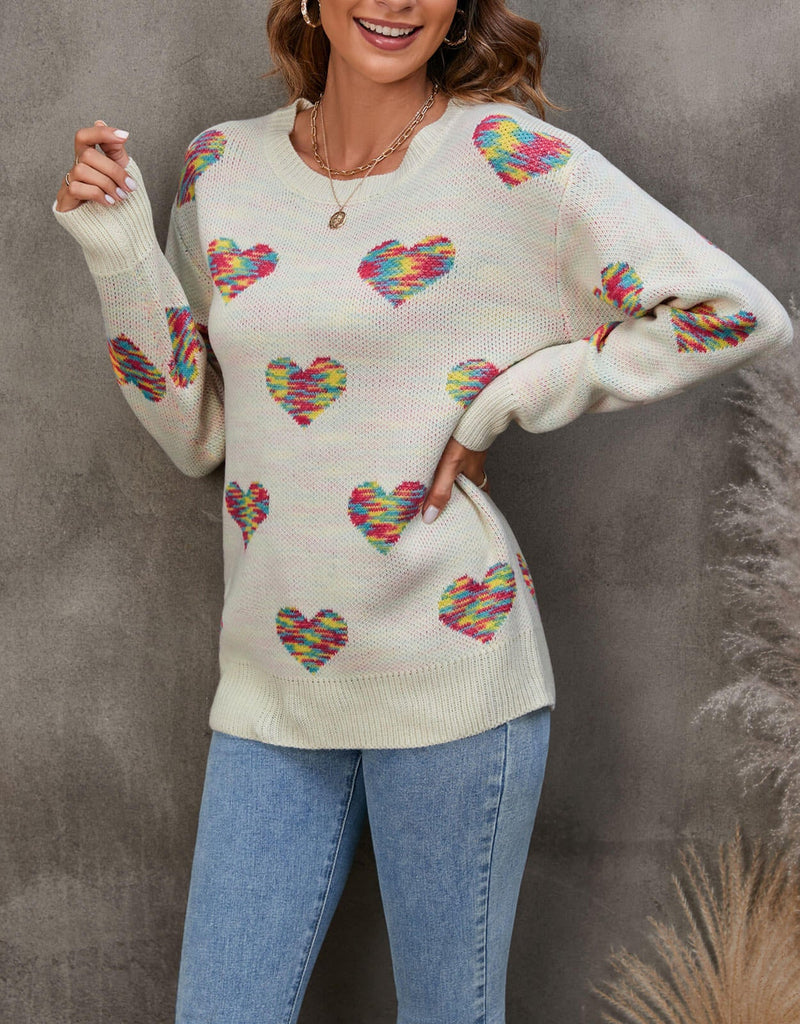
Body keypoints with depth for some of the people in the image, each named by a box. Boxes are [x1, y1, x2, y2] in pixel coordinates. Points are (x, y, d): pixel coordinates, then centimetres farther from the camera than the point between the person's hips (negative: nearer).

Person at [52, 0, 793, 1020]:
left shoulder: (504, 155, -7)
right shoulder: (222, 166, 7)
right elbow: (196, 432, 10)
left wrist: (508, 400, -10)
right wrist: (120, 251, -1)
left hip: (447, 663, -4)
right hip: (272, 678, 4)